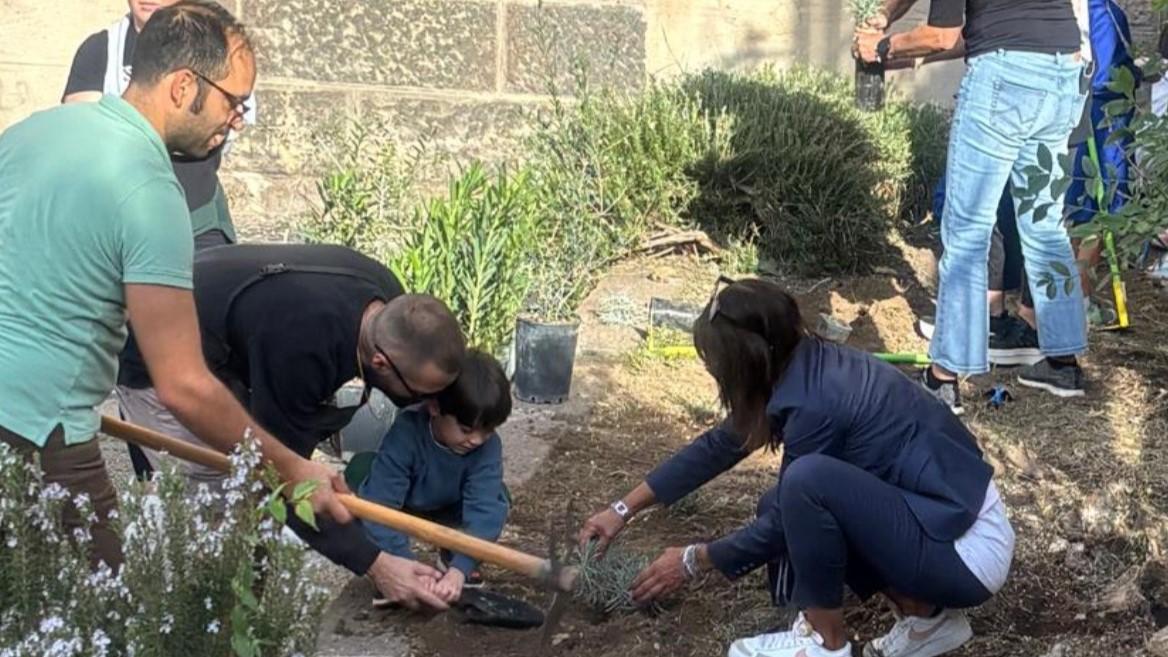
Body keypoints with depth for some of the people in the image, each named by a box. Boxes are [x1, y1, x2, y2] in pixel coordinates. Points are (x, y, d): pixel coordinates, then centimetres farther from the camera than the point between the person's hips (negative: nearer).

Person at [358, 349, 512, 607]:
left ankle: (452, 558, 3)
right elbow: (379, 505, -42)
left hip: (448, 509, 2)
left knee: (495, 498, -26)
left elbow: (483, 507, -37)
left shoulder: (488, 445, -30)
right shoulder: (407, 433, -39)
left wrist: (459, 569, -49)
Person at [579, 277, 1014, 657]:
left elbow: (779, 528, -10)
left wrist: (695, 561, 4)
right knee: (783, 509, 10)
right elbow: (720, 445, 13)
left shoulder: (814, 402, -23)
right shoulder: (805, 367, 3)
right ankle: (926, 617, 11)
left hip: (968, 553, -10)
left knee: (808, 483, -25)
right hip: (949, 517, 10)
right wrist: (624, 509, 16)